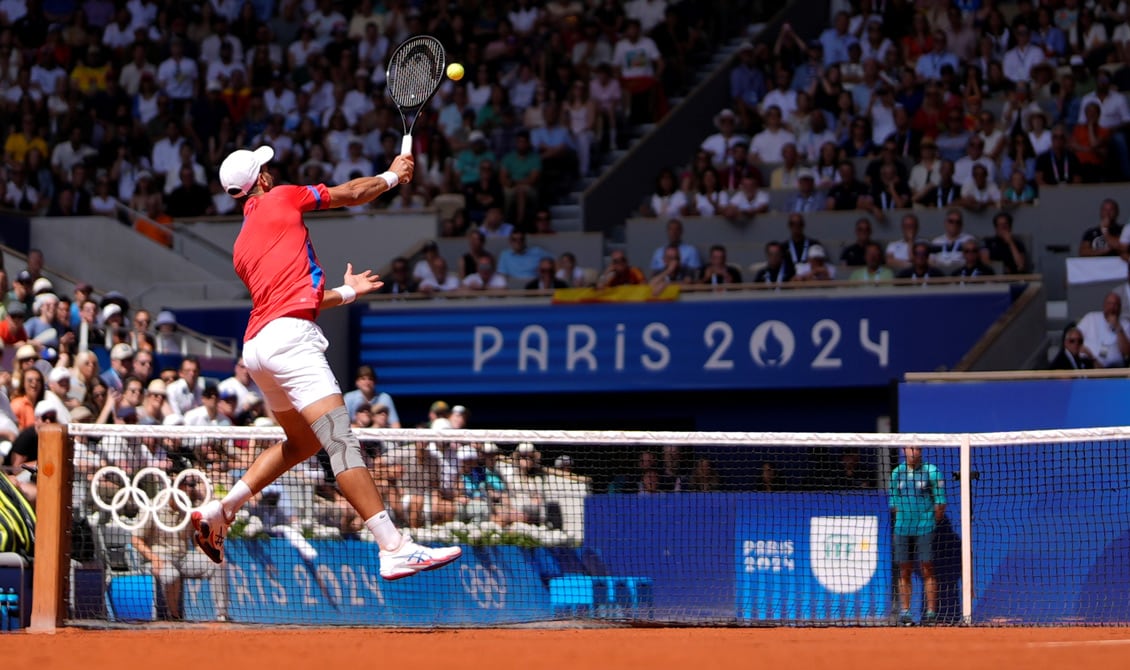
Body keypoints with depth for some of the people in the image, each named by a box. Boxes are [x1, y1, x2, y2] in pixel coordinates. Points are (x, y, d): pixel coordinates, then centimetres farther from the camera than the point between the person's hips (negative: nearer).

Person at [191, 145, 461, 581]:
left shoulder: (242, 248, 25)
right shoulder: (280, 199, 6)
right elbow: (352, 194, 11)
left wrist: (347, 292, 38)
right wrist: (392, 176, 28)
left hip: (258, 347, 9)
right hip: (289, 337, -9)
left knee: (302, 441, 25)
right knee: (340, 441, -17)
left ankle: (219, 510, 22)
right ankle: (395, 548, -26)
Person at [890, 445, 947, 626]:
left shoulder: (931, 471, 0)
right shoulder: (897, 473, 11)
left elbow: (940, 500, -1)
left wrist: (934, 521, -4)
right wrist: (899, 521, 9)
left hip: (925, 528, -3)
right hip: (902, 529, 3)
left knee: (927, 570, -4)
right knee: (904, 572, 4)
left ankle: (931, 612, -1)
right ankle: (904, 612, 6)